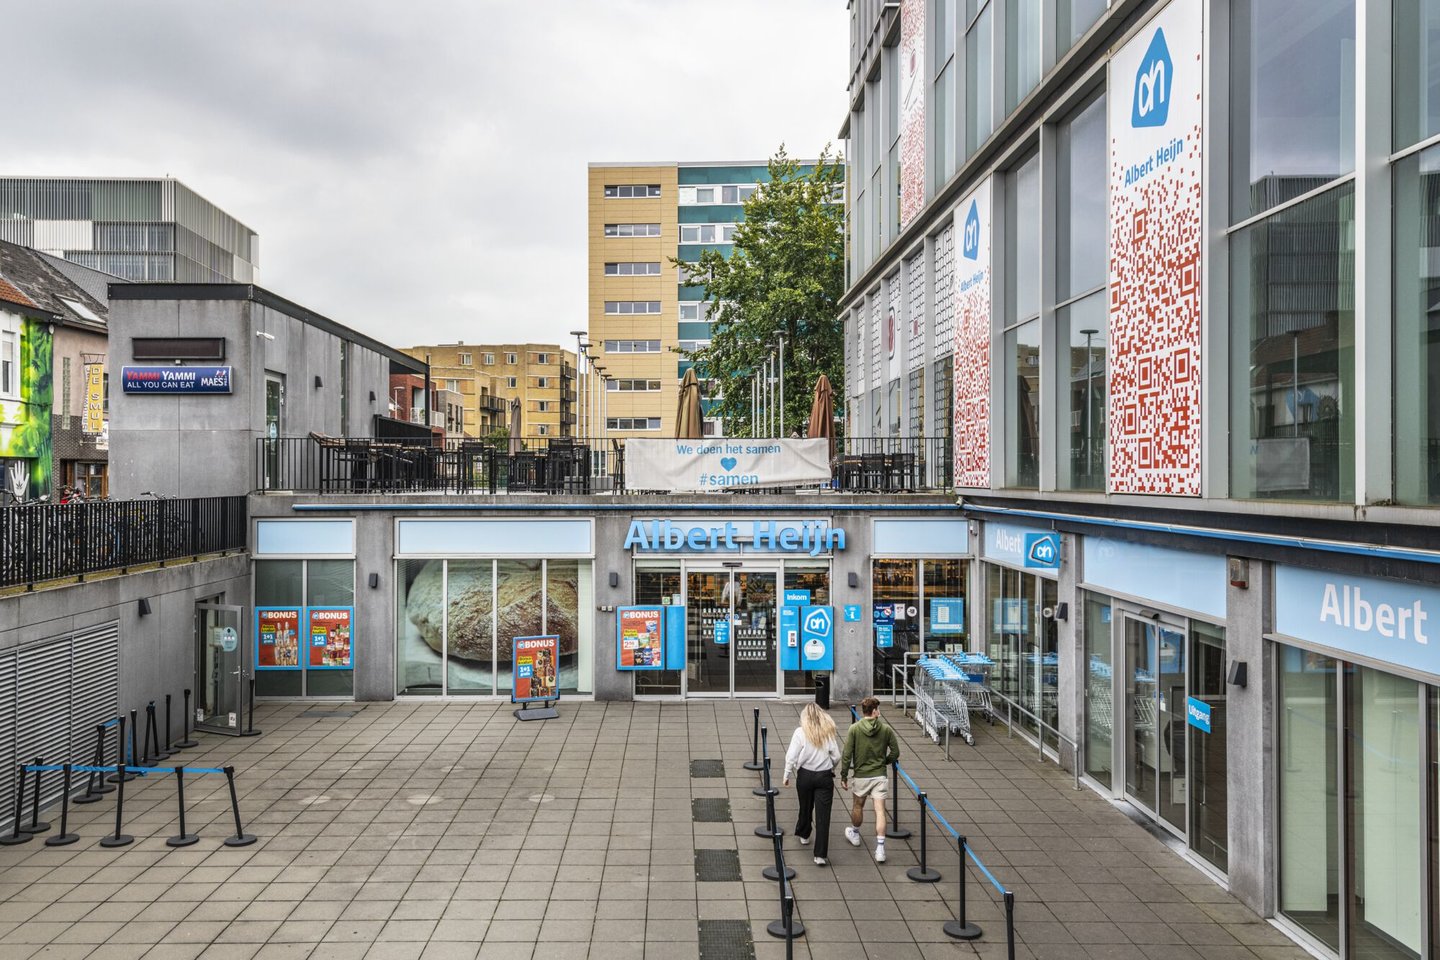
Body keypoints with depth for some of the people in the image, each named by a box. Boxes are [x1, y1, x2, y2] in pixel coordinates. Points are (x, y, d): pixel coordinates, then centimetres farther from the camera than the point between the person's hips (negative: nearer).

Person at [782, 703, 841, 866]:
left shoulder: (800, 732, -10)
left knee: (805, 807, 24)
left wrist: (787, 775, 4)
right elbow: (836, 756, -2)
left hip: (805, 775, 0)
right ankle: (821, 855, -3)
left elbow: (791, 757, -9)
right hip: (825, 776, 0)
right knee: (823, 815, 1)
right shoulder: (830, 731, -5)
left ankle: (804, 835, 47)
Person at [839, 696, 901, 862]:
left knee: (857, 807, 21)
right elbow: (895, 752, 1)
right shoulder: (886, 729, -5)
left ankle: (854, 834, 43)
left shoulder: (854, 729, -9)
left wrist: (844, 775, -1)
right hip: (880, 775, 0)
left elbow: (846, 755, -10)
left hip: (860, 775, 0)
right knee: (880, 811, 0)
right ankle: (880, 848, -7)